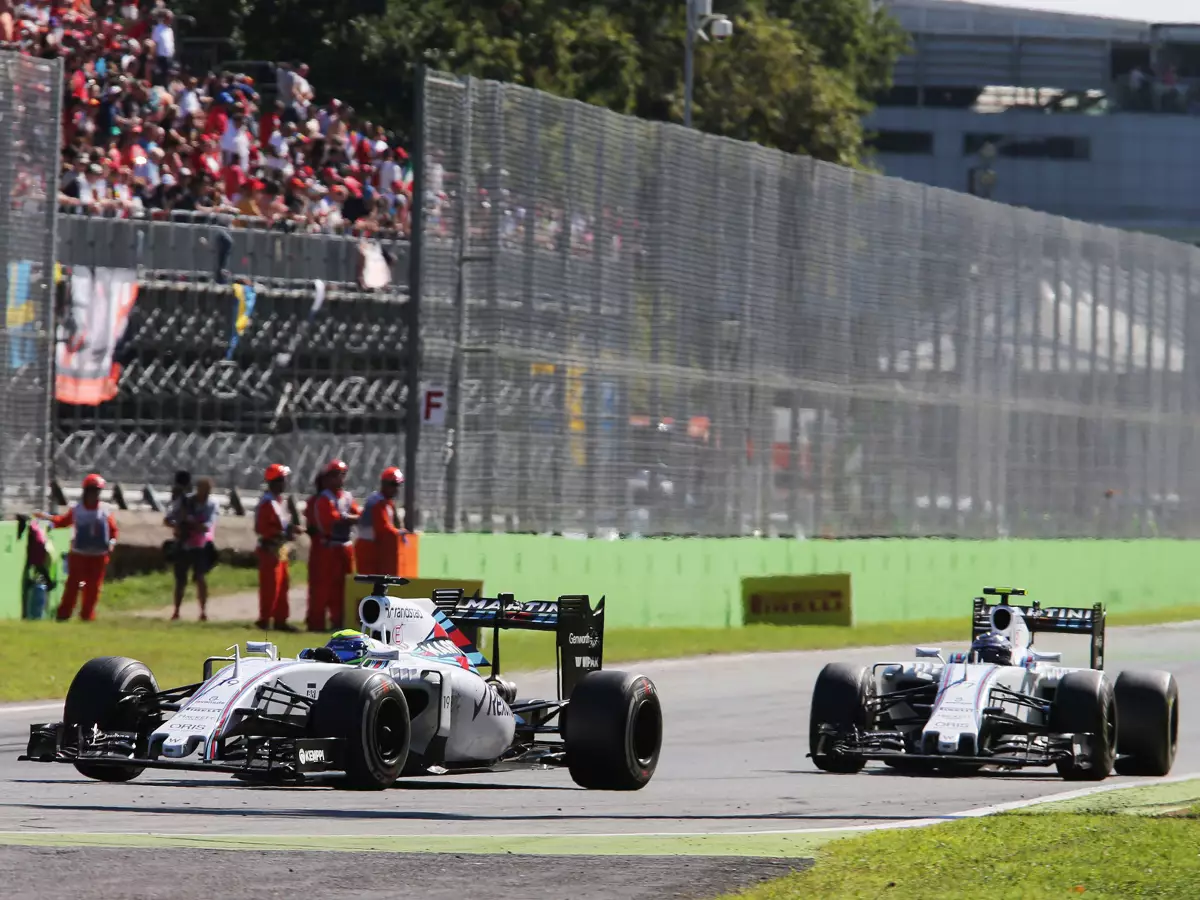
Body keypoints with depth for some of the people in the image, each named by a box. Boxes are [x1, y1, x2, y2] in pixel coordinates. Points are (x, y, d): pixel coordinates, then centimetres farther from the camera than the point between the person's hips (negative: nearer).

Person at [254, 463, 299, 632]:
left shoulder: (279, 500, 14)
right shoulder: (267, 503, -17)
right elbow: (261, 528, -23)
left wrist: (290, 528, 4)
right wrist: (283, 534, -22)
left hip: (280, 550, 10)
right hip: (270, 550, -10)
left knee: (282, 586, 13)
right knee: (270, 586, -7)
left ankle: (280, 619, 18)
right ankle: (264, 620, -2)